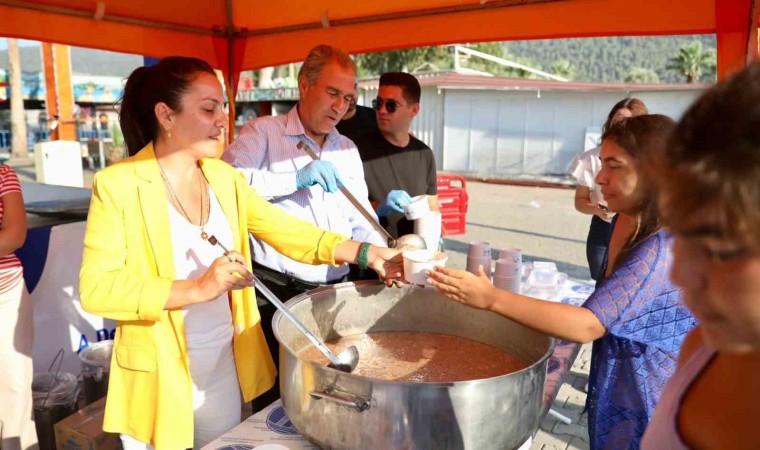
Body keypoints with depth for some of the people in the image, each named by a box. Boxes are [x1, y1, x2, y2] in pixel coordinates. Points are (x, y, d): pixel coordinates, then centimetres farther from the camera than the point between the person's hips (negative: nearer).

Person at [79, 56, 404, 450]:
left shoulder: (223, 177, 2)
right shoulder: (116, 184, -14)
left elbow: (285, 230, -1)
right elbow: (96, 288, -19)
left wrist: (366, 253, -12)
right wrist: (198, 288, -29)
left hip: (226, 365, 5)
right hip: (158, 375, -4)